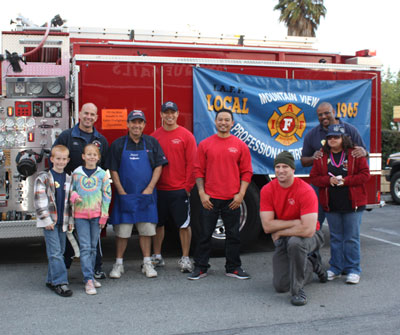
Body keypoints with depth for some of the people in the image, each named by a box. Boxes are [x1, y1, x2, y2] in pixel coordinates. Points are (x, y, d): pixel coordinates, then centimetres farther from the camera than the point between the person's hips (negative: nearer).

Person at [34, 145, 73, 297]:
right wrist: (46, 219, -13)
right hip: (49, 221, -5)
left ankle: (51, 280, 22)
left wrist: (70, 220, 10)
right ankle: (60, 282, -8)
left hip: (62, 221, 5)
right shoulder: (43, 177, -5)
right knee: (55, 252, -10)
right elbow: (39, 200, -9)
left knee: (59, 252, 10)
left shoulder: (69, 179, 11)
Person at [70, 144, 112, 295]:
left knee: (93, 247, 9)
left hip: (96, 215, 1)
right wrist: (74, 196, -9)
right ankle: (88, 280, -6)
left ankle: (90, 275, 22)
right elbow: (71, 189, 14)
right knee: (85, 247, -6)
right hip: (80, 215, -1)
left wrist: (104, 215, -1)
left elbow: (107, 195, 4)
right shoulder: (76, 173, 3)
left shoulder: (102, 174, 2)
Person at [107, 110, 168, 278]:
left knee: (146, 229, 5)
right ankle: (119, 264, 13)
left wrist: (149, 189, -7)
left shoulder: (151, 143, 6)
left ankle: (147, 263, 16)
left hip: (146, 195, 1)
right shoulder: (118, 144, 3)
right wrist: (122, 193, -7)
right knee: (122, 231, 1)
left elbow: (158, 166, 3)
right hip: (124, 195, -1)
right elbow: (113, 170, 1)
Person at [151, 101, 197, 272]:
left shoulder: (186, 135, -2)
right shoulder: (154, 136, 6)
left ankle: (185, 258, 13)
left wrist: (188, 186, -8)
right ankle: (157, 257, 26)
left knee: (184, 224, 2)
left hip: (179, 189, -3)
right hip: (159, 189, 3)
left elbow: (191, 162, -4)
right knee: (158, 223, 12)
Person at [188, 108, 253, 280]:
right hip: (210, 198, 0)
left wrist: (241, 194, -4)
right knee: (205, 234, 5)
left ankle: (233, 268, 20)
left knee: (233, 234, 8)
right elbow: (199, 170, 4)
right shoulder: (205, 144, 4)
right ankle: (200, 268, 15)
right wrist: (201, 193, -5)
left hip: (232, 200, 1)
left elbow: (246, 171, 5)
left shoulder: (240, 145, 4)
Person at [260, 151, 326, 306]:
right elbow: (267, 226, -16)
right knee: (280, 286, -1)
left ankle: (298, 290, -21)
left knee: (294, 242, -40)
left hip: (309, 237, -4)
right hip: (282, 240, 5)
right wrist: (295, 222, -23)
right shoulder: (267, 190, -11)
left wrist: (279, 231, -19)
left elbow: (308, 229, -31)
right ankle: (311, 265, 28)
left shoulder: (306, 191, -23)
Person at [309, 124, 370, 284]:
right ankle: (336, 268, 22)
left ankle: (353, 270, 10)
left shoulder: (355, 154, -2)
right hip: (331, 204, 3)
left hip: (352, 203, -3)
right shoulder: (322, 156, 5)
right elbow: (314, 177, 4)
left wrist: (345, 180, -16)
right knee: (335, 238, 12)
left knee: (351, 238, 2)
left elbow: (365, 174, -5)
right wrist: (329, 180, -14)